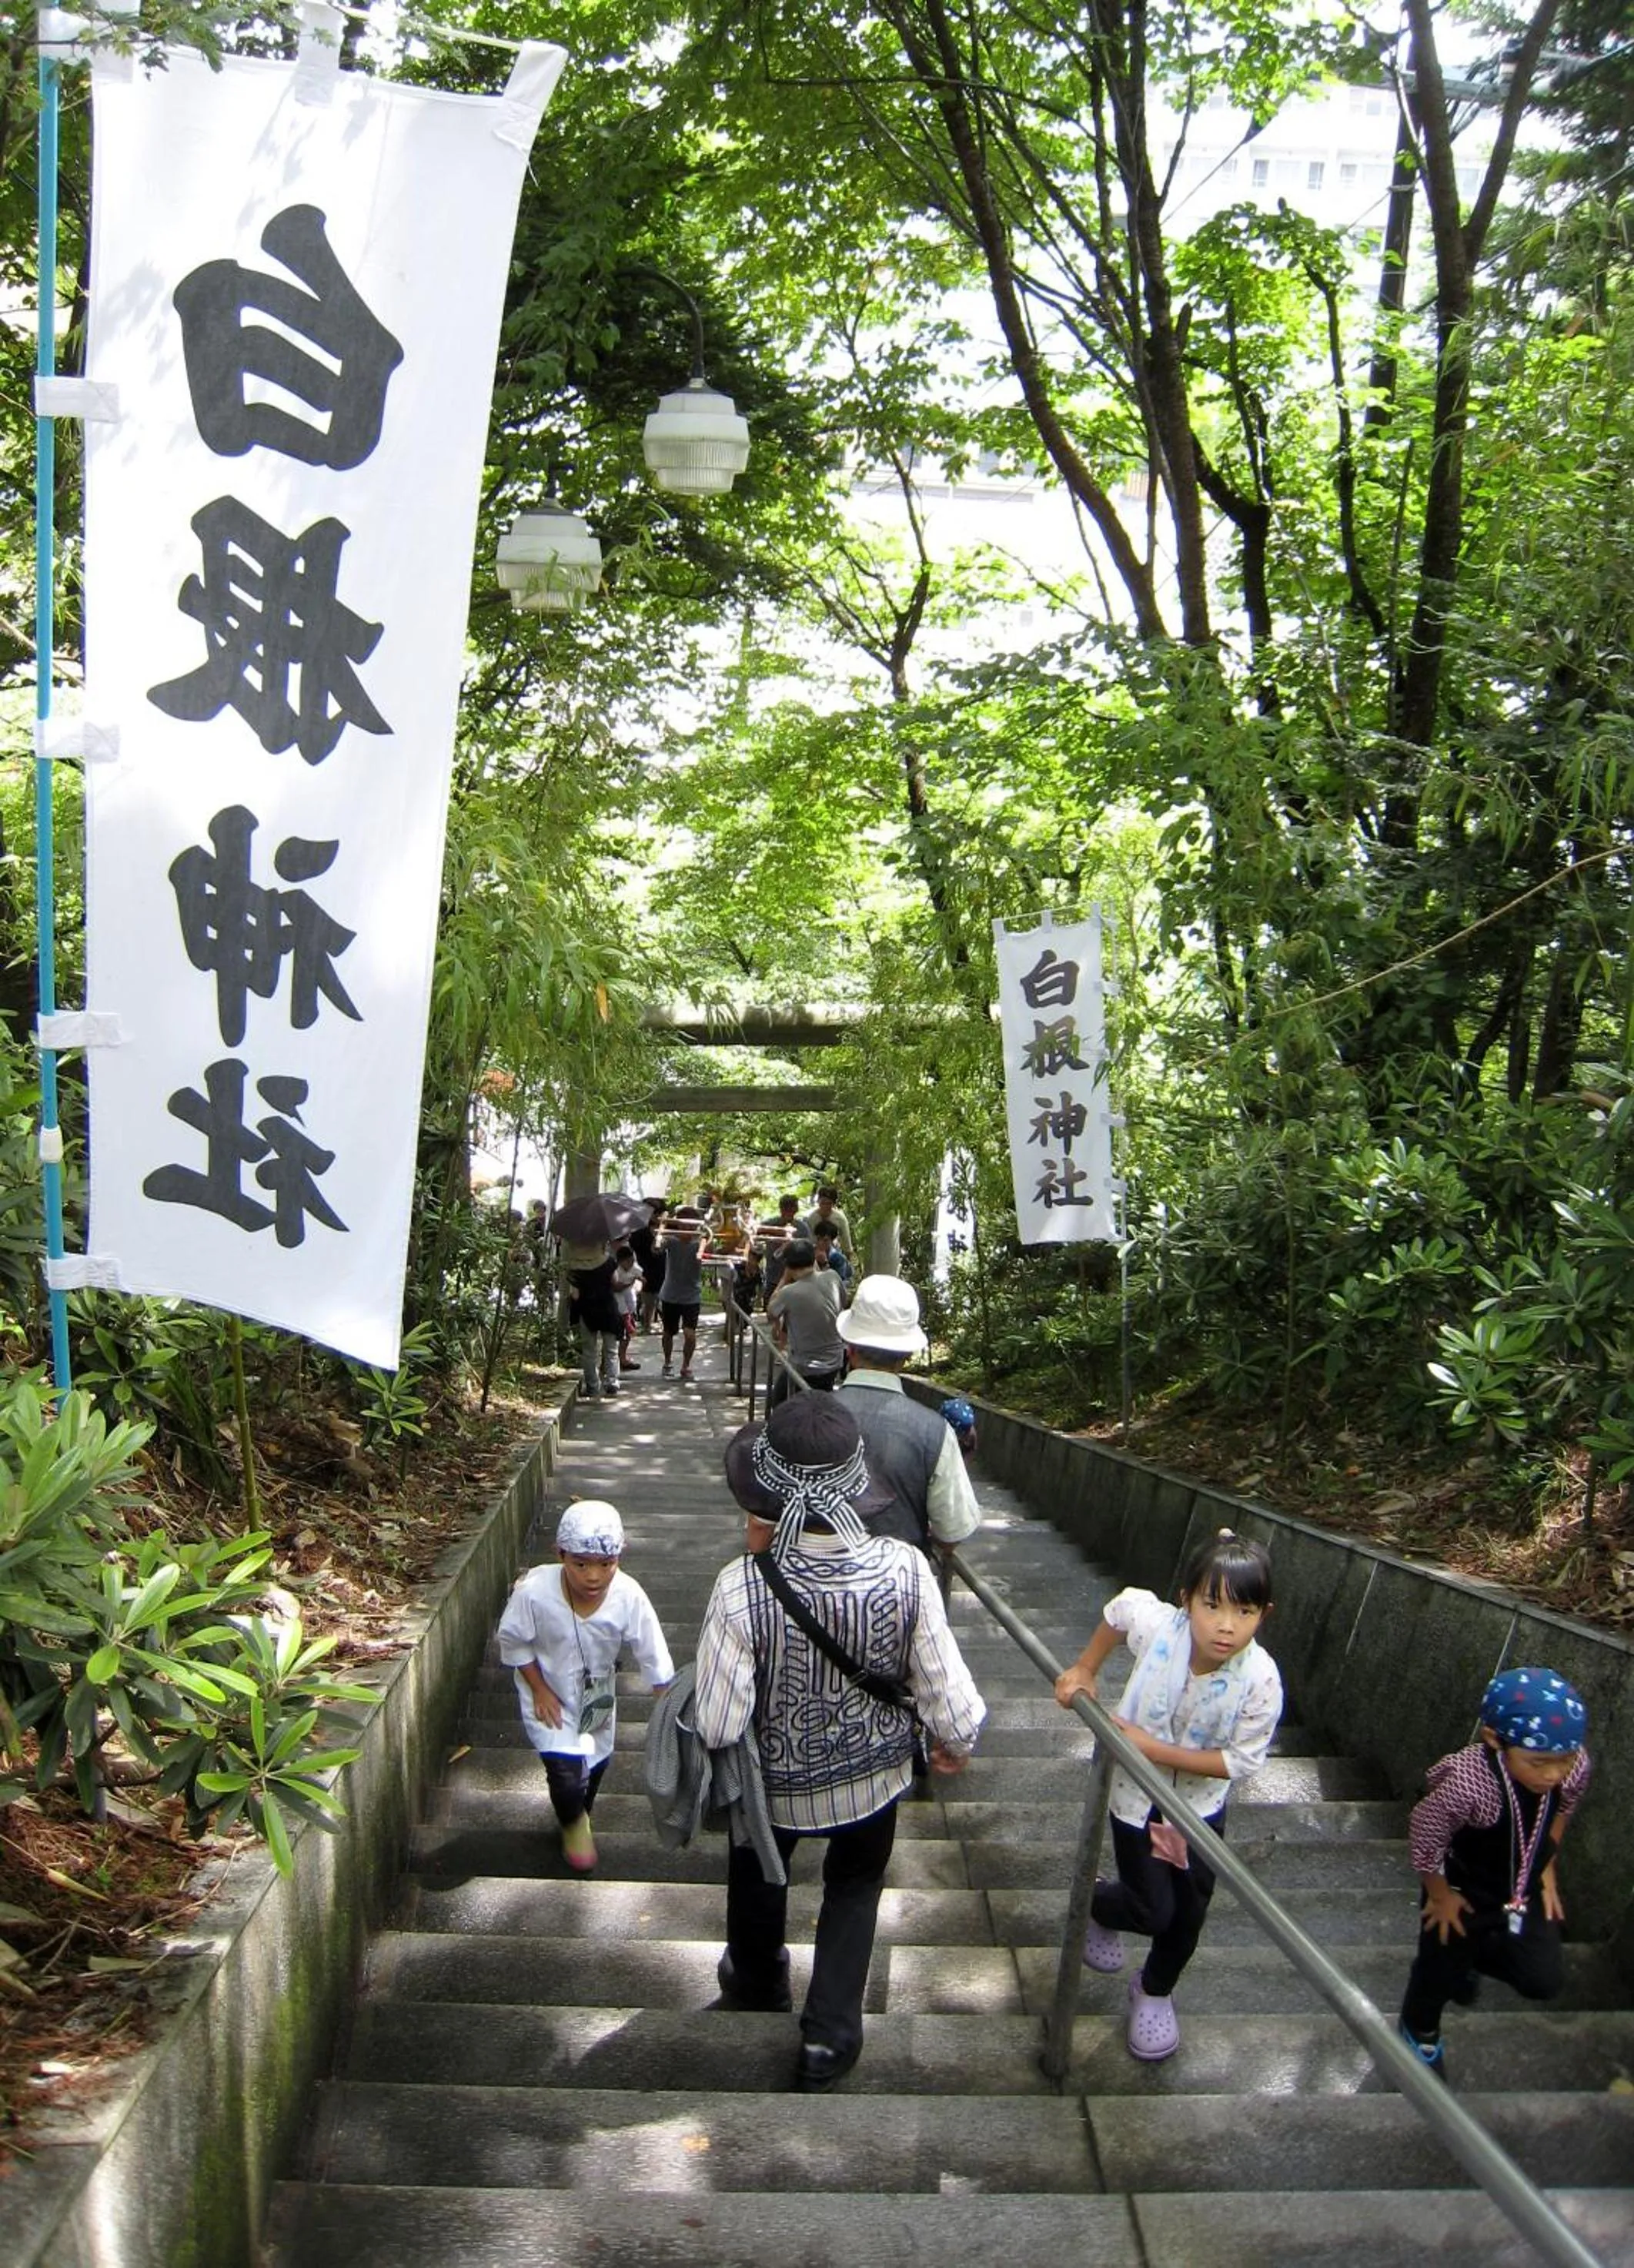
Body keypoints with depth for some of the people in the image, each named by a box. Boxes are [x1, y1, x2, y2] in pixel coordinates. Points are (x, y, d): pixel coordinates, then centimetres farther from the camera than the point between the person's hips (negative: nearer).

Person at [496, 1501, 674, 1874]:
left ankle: (580, 1813, 56)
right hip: (548, 1693, -3)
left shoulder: (628, 1597, -32)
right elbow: (513, 1641, -15)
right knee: (565, 1768, -12)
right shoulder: (534, 1592, -36)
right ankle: (573, 1823, 24)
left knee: (596, 1761, 22)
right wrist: (539, 1689, -14)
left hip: (597, 1694, 3)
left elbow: (654, 1659, -19)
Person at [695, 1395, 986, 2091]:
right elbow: (946, 1689, -19)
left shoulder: (742, 1588, -37)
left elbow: (718, 1726, -29)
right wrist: (955, 1742, 4)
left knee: (758, 1876, 33)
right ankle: (830, 2034, 37)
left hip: (777, 1780, 0)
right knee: (855, 1885, 32)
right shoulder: (903, 1569, -30)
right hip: (873, 1774, 1)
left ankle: (757, 1980, 59)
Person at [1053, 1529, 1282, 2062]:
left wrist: (1155, 1748, -28)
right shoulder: (1156, 1625, -30)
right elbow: (1120, 1606, -7)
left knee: (1190, 1910, 13)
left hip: (1201, 1803, 1)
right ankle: (1094, 1906, 38)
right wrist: (1085, 1669, -3)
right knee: (1153, 1911, 2)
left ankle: (1155, 1991, 43)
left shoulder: (1260, 1680, -30)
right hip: (1136, 1795, -1)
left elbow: (1240, 1761, -23)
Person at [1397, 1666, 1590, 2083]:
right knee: (1440, 1967, 16)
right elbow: (1424, 1839, -25)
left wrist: (1547, 1868, 5)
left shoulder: (1574, 1768, -27)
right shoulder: (1468, 1783, -43)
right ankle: (1420, 2032, 51)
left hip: (1524, 1889, 4)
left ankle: (1473, 1951, 39)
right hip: (1465, 1889, -4)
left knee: (1543, 1980, 7)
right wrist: (1440, 1895, -11)